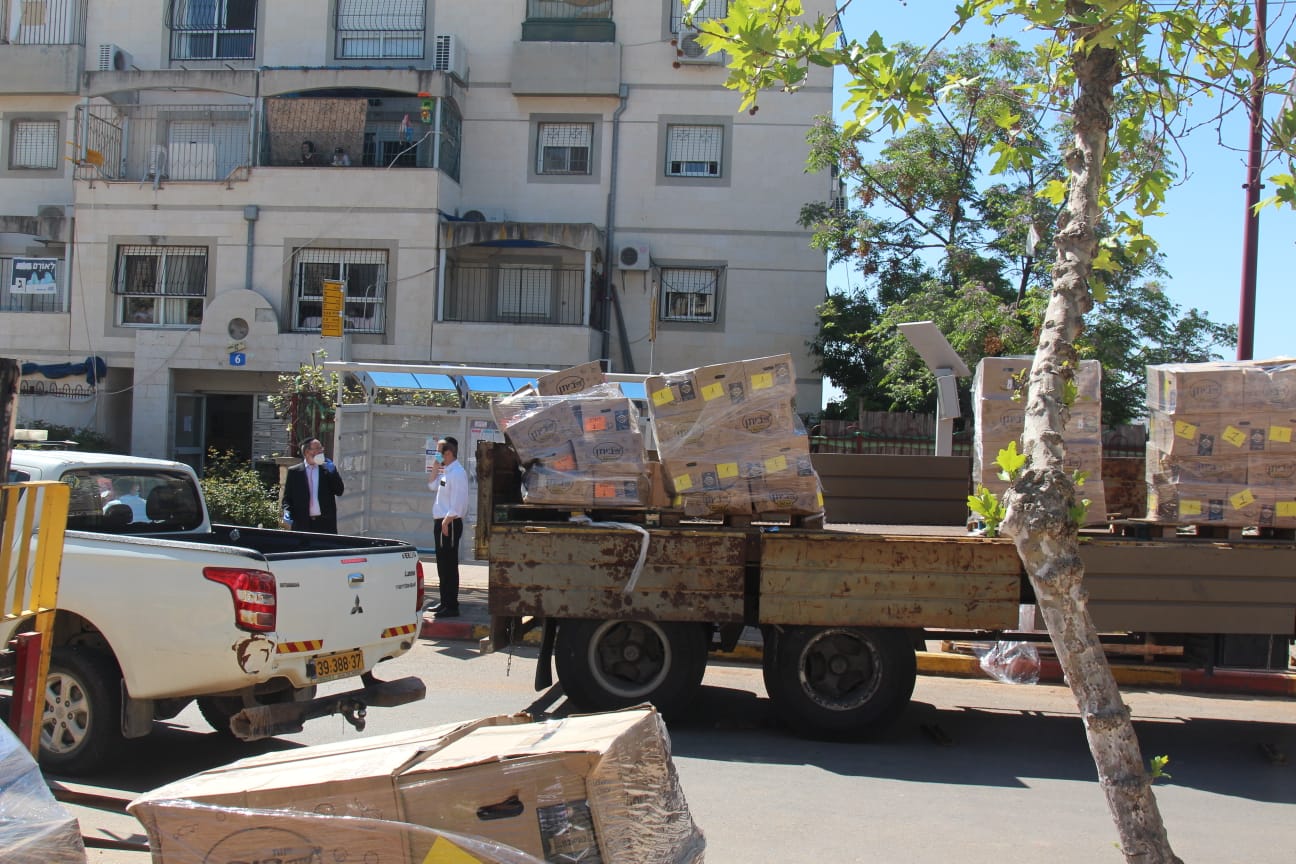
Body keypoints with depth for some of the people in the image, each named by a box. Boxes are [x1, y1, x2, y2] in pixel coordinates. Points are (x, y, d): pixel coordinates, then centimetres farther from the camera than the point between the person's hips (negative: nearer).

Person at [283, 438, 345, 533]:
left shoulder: (328, 469, 9)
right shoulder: (294, 471, 7)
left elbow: (339, 492, 2)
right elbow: (287, 497, 8)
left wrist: (332, 471, -7)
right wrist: (288, 512, -10)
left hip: (325, 523, 1)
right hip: (302, 524, -1)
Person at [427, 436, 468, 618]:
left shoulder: (457, 473, -16)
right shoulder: (445, 471, 13)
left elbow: (457, 503, -22)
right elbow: (432, 486, 26)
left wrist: (446, 522, -22)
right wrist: (435, 467, 15)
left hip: (450, 523, -10)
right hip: (441, 522, 10)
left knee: (449, 566, -6)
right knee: (442, 565, 16)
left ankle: (452, 606, -3)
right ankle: (445, 602, 25)